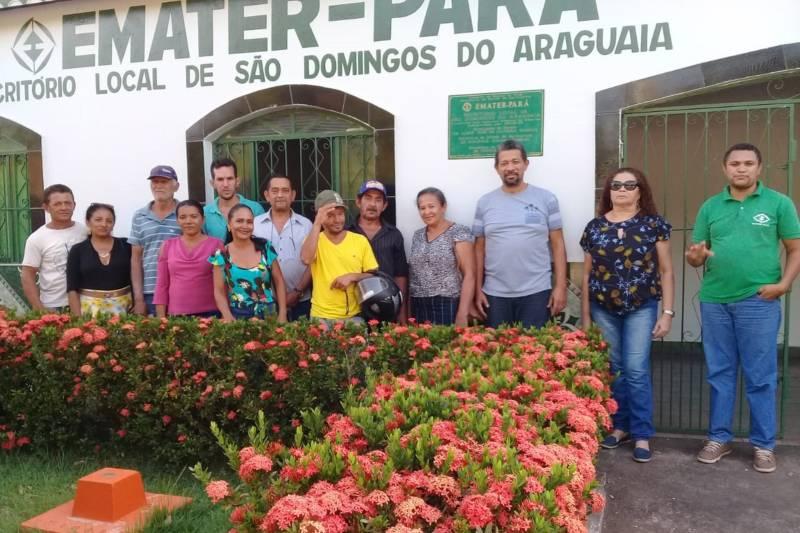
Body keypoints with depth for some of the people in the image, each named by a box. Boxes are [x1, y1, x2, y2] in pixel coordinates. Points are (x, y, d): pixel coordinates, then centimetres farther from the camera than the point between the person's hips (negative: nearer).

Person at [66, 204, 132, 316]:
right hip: (89, 309, 0)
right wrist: (78, 318, -9)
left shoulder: (126, 246, 4)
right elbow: (72, 289, -1)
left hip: (122, 308, 1)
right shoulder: (77, 250, 3)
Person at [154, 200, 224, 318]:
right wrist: (161, 319, 4)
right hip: (176, 315, 2)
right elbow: (162, 284, 9)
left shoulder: (216, 244, 1)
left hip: (209, 313, -2)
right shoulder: (167, 246, 8)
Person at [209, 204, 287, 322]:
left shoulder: (265, 247, 1)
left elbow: (279, 282, 5)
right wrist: (228, 317, -15)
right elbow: (219, 292, 1)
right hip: (238, 318, -1)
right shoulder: (221, 256, 0)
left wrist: (282, 314, -2)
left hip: (269, 315, 1)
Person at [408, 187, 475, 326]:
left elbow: (469, 275, -10)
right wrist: (409, 310, 10)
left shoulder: (459, 233, -5)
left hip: (448, 307, -5)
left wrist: (462, 314, -17)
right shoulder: (417, 236, 12)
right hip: (419, 308, 5)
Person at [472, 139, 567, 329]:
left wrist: (560, 286, -4)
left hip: (536, 292, -1)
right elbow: (479, 248, 7)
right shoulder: (485, 203, 5)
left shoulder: (546, 199, 1)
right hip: (495, 294, 2)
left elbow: (557, 244, 2)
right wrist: (478, 289, 3)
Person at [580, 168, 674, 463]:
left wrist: (667, 312, -5)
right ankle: (620, 425, 25)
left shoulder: (654, 224, -1)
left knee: (636, 370, -4)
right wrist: (585, 316, 7)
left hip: (641, 309, -2)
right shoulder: (595, 227, 4)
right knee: (613, 369, 11)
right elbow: (587, 274, 8)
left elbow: (666, 271, 1)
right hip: (603, 310, 3)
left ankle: (642, 434, 7)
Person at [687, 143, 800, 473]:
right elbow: (696, 255, 12)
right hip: (714, 301, 3)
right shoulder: (710, 207, 9)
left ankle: (764, 445, 17)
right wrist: (695, 256, -12)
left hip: (758, 301, -3)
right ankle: (719, 437, 22)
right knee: (719, 373, 11)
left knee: (760, 376, 4)